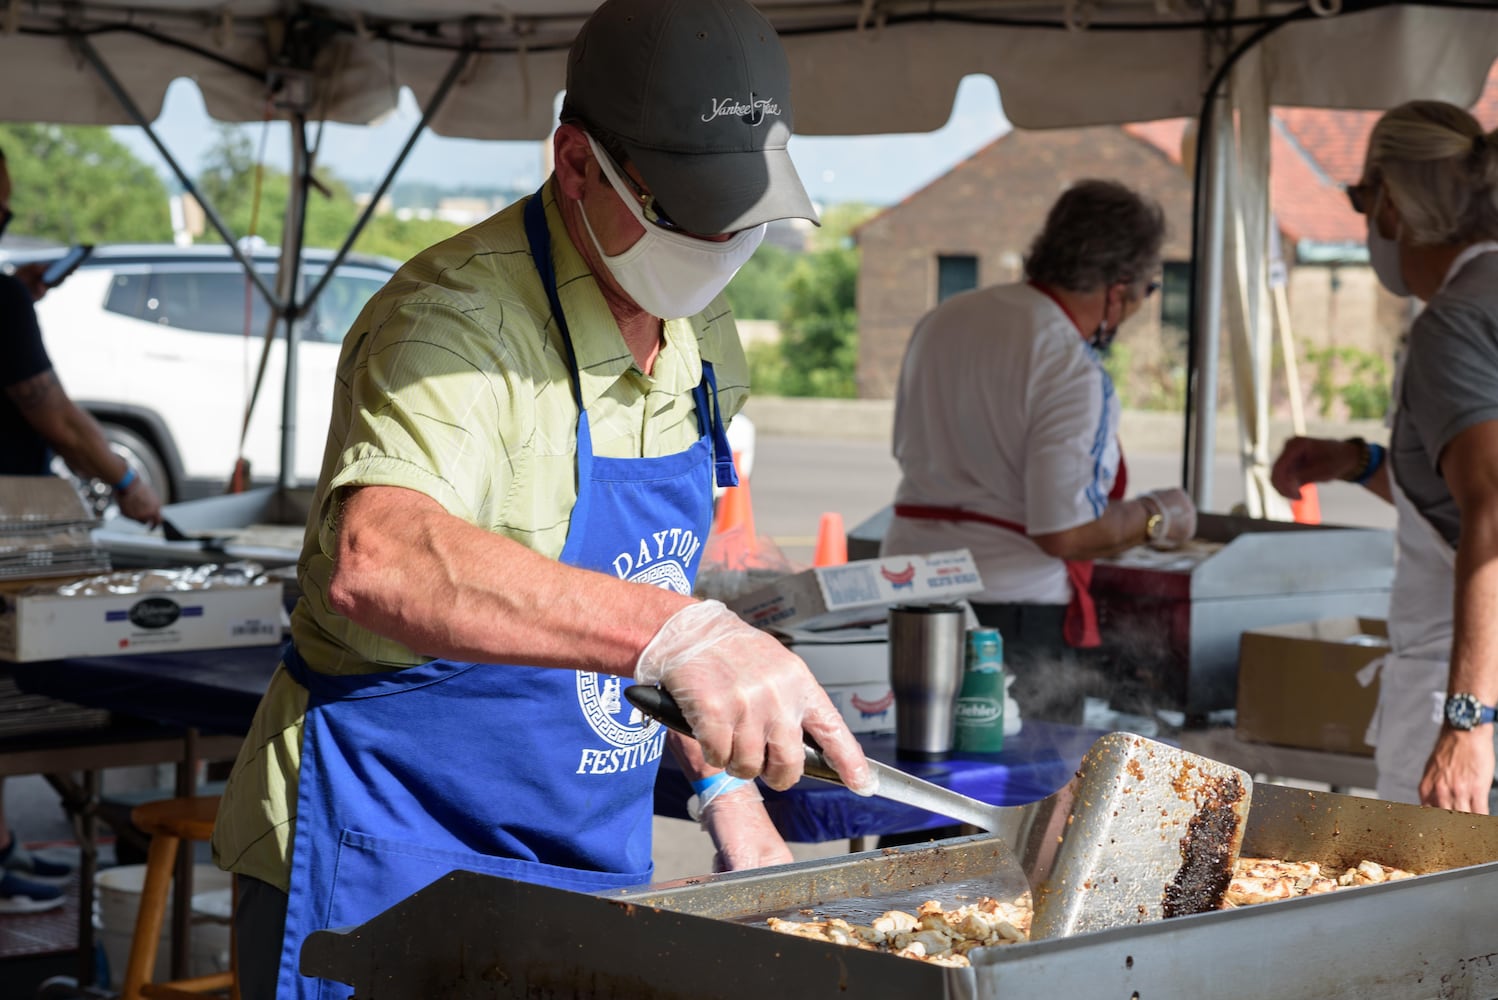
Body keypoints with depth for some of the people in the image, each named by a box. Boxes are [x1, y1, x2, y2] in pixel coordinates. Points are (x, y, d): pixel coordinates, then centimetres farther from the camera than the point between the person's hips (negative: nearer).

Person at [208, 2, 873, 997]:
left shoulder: (702, 337, 5)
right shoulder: (459, 318, -22)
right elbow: (376, 560, -43)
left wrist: (722, 786, 11)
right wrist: (677, 630, -52)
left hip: (589, 859, 8)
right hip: (388, 866, -7)